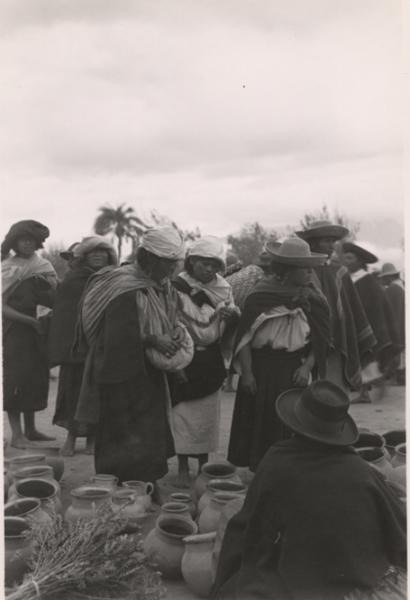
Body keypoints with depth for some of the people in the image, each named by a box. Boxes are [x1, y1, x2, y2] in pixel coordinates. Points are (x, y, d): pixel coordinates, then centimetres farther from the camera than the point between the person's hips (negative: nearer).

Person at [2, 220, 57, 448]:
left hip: (35, 331, 6)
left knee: (35, 378, 8)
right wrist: (31, 321, -18)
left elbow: (55, 299, 9)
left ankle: (30, 429, 17)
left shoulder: (41, 266, 9)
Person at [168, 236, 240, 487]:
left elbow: (233, 324, 11)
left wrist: (232, 313, -11)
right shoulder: (177, 288, -8)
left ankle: (204, 465, 22)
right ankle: (183, 468, 12)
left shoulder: (223, 288, 6)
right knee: (184, 414, -1)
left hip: (211, 361, 4)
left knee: (208, 414, 9)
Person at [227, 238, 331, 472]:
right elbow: (245, 337, -4)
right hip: (261, 371, -1)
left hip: (294, 372, 1)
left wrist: (307, 366, -8)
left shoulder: (313, 300, 2)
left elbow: (321, 340, 5)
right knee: (258, 424, 6)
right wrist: (246, 372, -9)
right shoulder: (259, 297, -5)